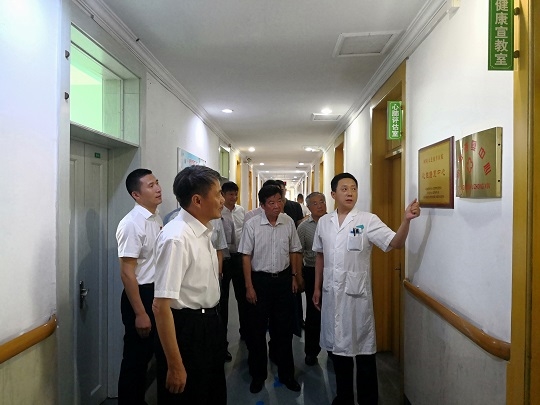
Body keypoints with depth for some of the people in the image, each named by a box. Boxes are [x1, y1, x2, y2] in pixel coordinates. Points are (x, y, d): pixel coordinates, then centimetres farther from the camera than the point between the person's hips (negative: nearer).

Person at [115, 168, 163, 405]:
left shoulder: (157, 219, 6)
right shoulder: (132, 224, -20)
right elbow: (127, 273, -21)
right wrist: (140, 313, -20)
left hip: (158, 293, 8)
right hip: (141, 295, -8)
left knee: (148, 354, 21)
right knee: (135, 358, 7)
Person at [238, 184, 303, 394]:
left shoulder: (288, 222, -3)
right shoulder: (252, 225, -11)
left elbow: (293, 251, 9)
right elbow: (246, 256, -7)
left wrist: (294, 277, 10)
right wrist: (249, 286, -7)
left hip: (283, 279, 3)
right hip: (260, 280, -2)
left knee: (283, 329, 14)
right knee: (257, 329, 9)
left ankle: (286, 374, 32)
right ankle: (257, 375, 29)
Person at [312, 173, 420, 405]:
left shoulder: (368, 220, -8)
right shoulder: (324, 222, 4)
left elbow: (395, 243, -18)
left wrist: (406, 220, -36)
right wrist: (317, 288, 14)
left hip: (357, 295, -4)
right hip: (331, 294, 4)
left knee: (363, 351, 6)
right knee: (337, 347, 17)